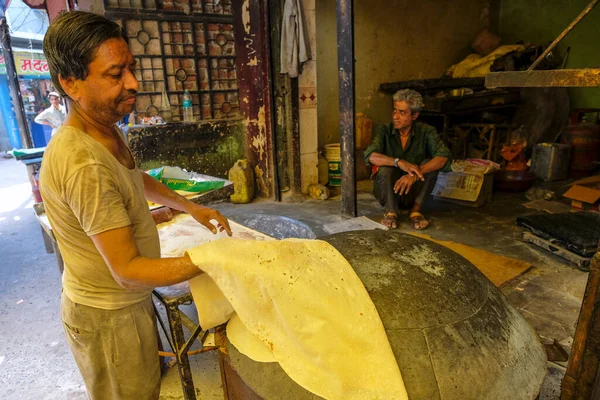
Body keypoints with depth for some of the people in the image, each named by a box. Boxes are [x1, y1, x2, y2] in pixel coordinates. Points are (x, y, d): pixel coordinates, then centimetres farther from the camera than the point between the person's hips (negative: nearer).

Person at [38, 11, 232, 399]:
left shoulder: (107, 131, -1)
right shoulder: (83, 163, -33)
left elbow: (137, 178, 18)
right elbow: (128, 269, -30)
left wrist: (192, 207, 10)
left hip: (129, 297, 9)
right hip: (107, 317, -8)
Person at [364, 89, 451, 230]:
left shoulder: (426, 131, -11)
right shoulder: (384, 131, -12)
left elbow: (444, 157, -25)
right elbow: (370, 156, -29)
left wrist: (415, 173, -39)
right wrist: (398, 162, -44)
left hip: (413, 192, 1)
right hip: (388, 192, -1)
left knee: (430, 165, -24)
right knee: (385, 167, -30)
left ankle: (416, 210, -11)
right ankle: (391, 211, -11)